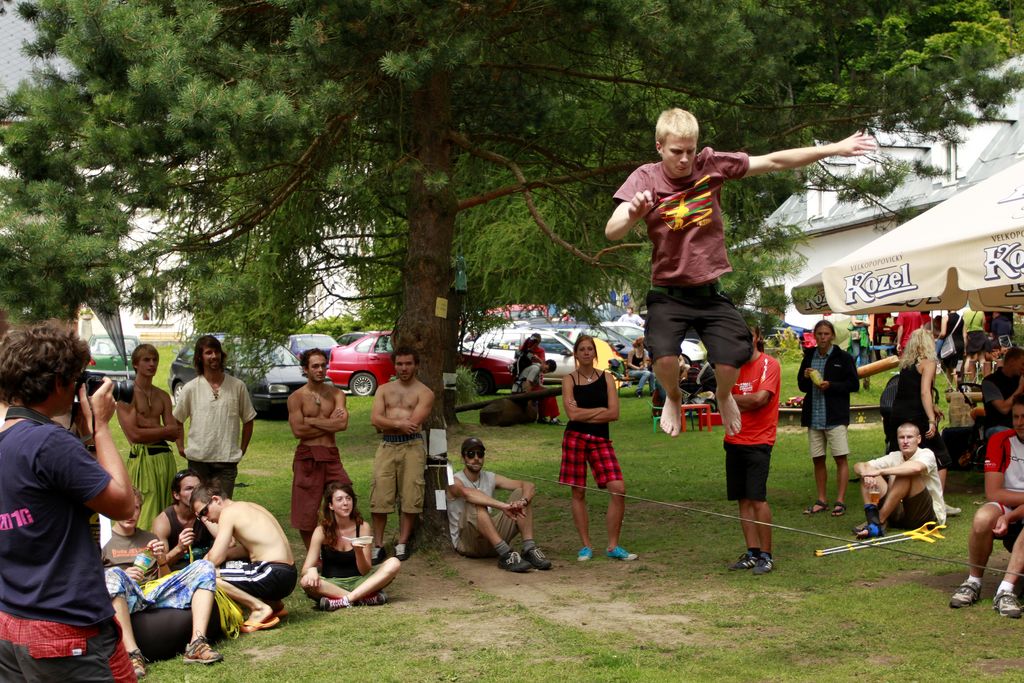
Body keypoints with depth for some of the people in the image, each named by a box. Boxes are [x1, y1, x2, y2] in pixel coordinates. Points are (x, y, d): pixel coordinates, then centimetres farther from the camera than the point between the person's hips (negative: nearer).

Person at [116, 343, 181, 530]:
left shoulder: (163, 396, 16)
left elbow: (174, 435, 6)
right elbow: (135, 434, -12)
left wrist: (146, 423, -7)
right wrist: (165, 430, -2)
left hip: (165, 457, 6)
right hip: (141, 457, -6)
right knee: (145, 519, -8)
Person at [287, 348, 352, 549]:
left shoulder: (336, 394, 8)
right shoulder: (297, 397, 1)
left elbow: (343, 423, -9)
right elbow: (298, 431, -12)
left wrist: (312, 421, -8)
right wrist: (329, 423, -6)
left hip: (332, 456, 2)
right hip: (307, 457, -2)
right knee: (306, 512, 2)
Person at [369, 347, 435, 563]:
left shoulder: (424, 393, 4)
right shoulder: (384, 390, 15)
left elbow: (413, 423, -10)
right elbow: (375, 418, 0)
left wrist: (386, 423, -2)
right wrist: (398, 424, -16)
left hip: (412, 447, -3)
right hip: (386, 447, 3)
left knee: (410, 497, -4)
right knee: (379, 495, -5)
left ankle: (402, 544, 6)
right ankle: (378, 545, 1)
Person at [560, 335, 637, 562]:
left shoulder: (606, 378, 8)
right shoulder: (569, 379, 3)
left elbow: (614, 413, -3)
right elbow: (572, 414, -10)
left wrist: (584, 413, -8)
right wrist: (600, 410, -5)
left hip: (601, 440, 2)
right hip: (575, 438, -2)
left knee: (618, 490, -8)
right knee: (578, 493, 2)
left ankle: (613, 547, 2)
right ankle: (586, 546, 13)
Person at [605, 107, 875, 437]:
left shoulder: (710, 164, -4)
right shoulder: (646, 178, -9)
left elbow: (773, 161, 0)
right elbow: (612, 232, -19)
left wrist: (834, 149, -2)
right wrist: (632, 214, -42)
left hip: (710, 292, 2)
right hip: (668, 294, -2)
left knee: (733, 356, -13)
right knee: (663, 354, -25)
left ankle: (723, 396, 27)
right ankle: (673, 398, 13)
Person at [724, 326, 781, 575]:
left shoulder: (769, 364, -6)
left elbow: (760, 398, -17)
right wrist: (747, 402, -11)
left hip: (758, 441, -6)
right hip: (734, 441, 6)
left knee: (757, 498, -10)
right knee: (743, 499, 7)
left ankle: (766, 555, -1)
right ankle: (752, 553, 14)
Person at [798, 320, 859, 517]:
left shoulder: (843, 358, -2)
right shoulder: (809, 357, 9)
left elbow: (854, 384, -3)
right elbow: (802, 386, 15)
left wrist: (831, 385, -16)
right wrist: (806, 377, -7)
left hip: (835, 416, -4)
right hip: (814, 416, 4)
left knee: (840, 458, -5)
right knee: (818, 460, 8)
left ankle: (840, 501, -1)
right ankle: (821, 500, 17)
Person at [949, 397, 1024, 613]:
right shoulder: (1000, 441, -4)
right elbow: (992, 493, -10)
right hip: (1005, 507, 1)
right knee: (983, 518, -34)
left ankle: (1006, 590, -35)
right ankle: (973, 582, -16)